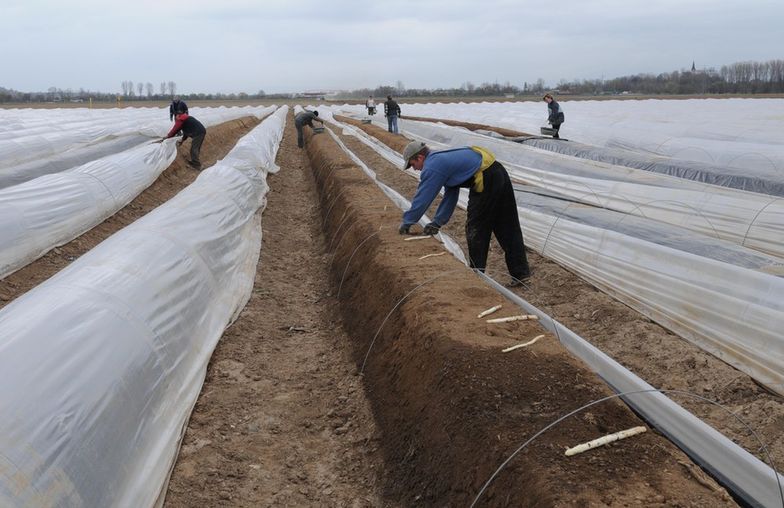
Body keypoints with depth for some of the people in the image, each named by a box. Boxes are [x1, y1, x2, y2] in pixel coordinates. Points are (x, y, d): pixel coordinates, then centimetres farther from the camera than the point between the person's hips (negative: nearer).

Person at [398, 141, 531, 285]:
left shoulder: (432, 166, -6)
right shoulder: (442, 159, 24)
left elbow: (422, 197, -5)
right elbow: (450, 195, 25)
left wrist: (406, 222, 6)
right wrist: (437, 222, 24)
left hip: (486, 181, -10)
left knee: (476, 229, 5)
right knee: (508, 228, 12)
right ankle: (520, 273, 18)